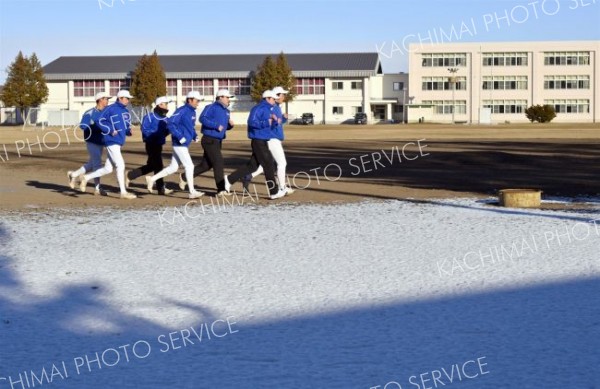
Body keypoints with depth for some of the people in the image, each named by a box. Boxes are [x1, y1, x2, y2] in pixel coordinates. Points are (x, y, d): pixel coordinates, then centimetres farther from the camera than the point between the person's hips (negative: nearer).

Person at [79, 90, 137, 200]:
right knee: (120, 165, -10)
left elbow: (127, 126, 22)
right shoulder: (111, 109, -7)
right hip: (112, 141, -8)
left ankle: (86, 177, 24)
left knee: (108, 169, 10)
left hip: (119, 142, 8)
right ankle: (123, 192, -5)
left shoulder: (126, 112, 16)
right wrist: (110, 130, -17)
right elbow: (100, 121, -9)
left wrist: (129, 131, 1)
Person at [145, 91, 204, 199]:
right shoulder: (182, 111, -14)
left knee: (173, 167, 12)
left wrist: (195, 136, 10)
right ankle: (192, 192, -4)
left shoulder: (192, 112, 14)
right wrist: (180, 137, -23)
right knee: (189, 166, -8)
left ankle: (152, 179, 21)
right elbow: (170, 123, -20)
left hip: (184, 144, 9)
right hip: (179, 144, -9)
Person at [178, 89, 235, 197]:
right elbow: (202, 118, -23)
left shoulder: (226, 111, 16)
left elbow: (225, 126, 24)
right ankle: (221, 190, -7)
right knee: (218, 163, -10)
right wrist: (216, 125, -26)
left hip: (218, 141, 9)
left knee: (206, 164, 13)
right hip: (210, 140, -9)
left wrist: (230, 124, 1)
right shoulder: (211, 108, -11)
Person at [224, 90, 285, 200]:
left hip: (263, 142, 10)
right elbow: (252, 122, -21)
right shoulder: (259, 108, -11)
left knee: (252, 165, 10)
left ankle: (230, 179, 14)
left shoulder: (269, 109, 18)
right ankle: (274, 192, 2)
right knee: (269, 165, -4)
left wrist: (274, 120, 1)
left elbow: (271, 126, 21)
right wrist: (266, 123, -23)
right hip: (259, 141, -10)